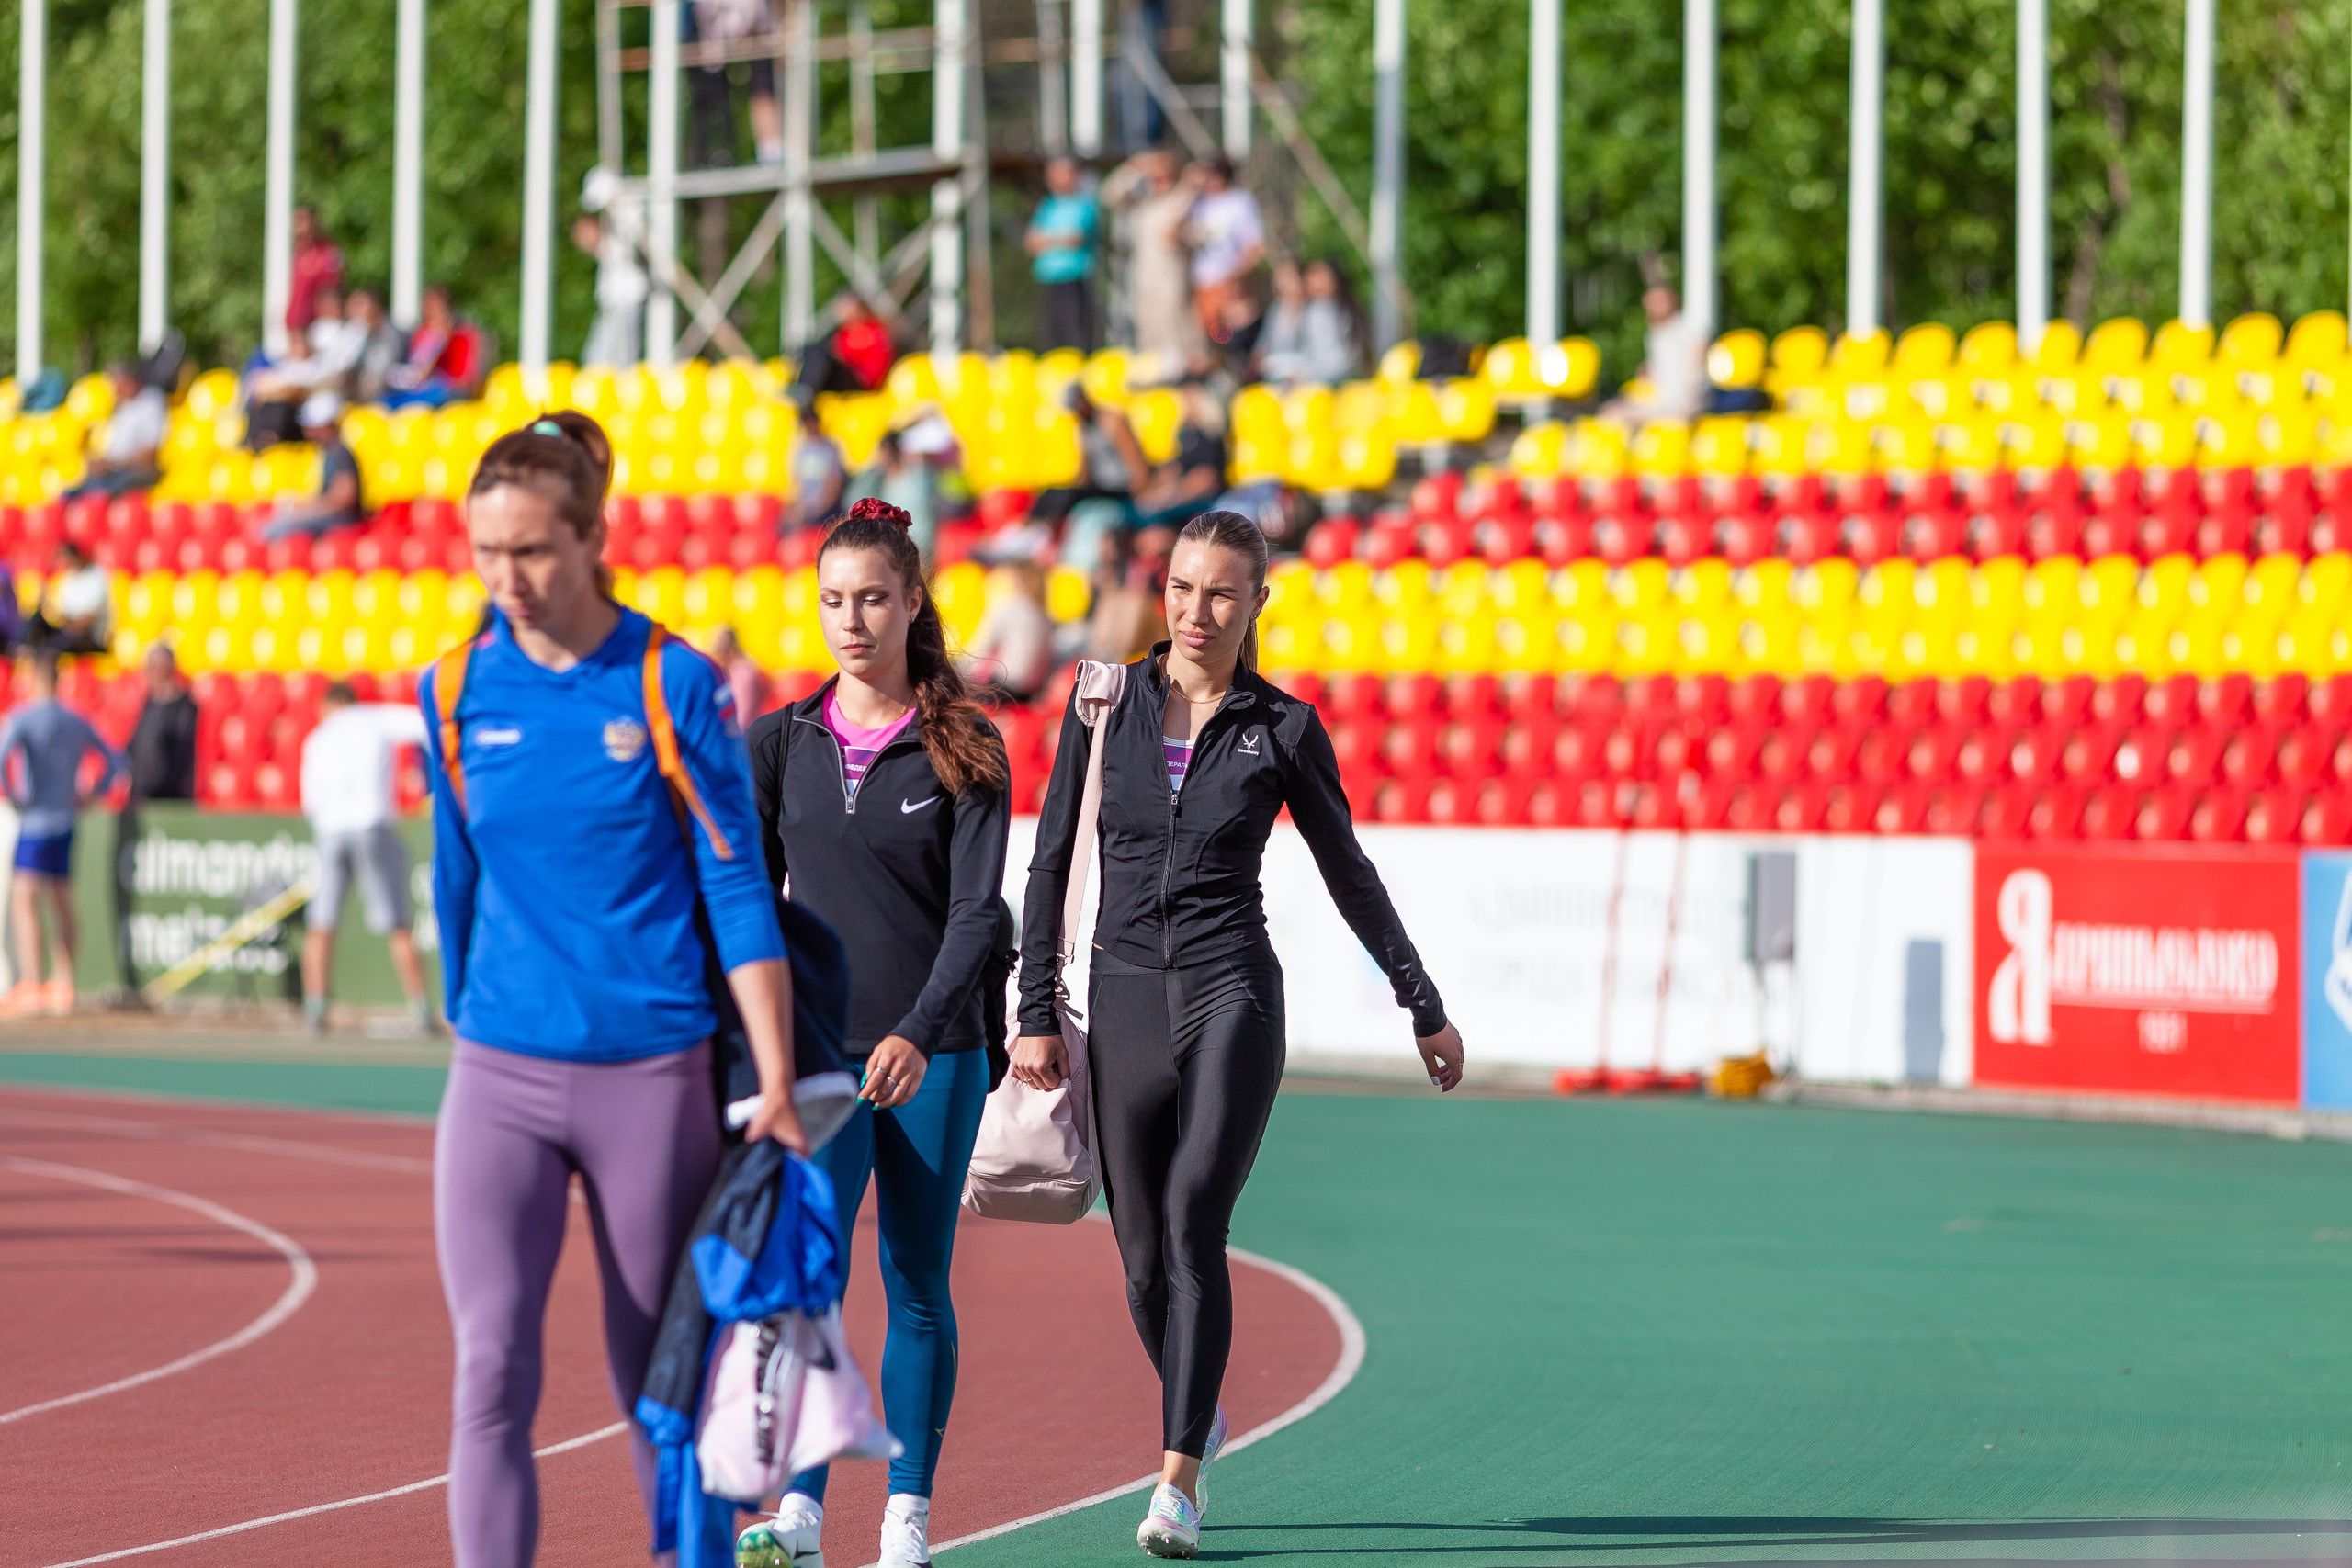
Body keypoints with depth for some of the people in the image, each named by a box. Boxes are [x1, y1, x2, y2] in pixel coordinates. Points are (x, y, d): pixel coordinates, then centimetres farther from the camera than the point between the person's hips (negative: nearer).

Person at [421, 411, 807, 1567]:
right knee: (490, 1368, -13)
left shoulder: (673, 685, -5)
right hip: (500, 1080, 2)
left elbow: (737, 889, -5)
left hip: (652, 1073, -2)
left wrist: (775, 1085, -8)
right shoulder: (458, 692, 4)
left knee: (657, 1383, 9)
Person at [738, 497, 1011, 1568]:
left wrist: (919, 1034, -21)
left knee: (918, 1289, 5)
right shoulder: (779, 745, 6)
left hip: (932, 1057, -1)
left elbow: (976, 909, -8)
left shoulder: (963, 749, -1)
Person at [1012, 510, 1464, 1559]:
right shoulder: (1107, 705, 5)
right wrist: (1036, 1014, 1)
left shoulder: (1284, 729, 1)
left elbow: (1349, 875, 11)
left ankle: (1178, 1481, -21)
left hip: (1231, 996, -2)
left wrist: (1426, 1007, 16)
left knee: (1193, 1225, -19)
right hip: (1125, 993, 2)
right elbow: (1053, 864, 7)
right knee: (1144, 1256, 6)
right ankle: (1198, 1420, 34)